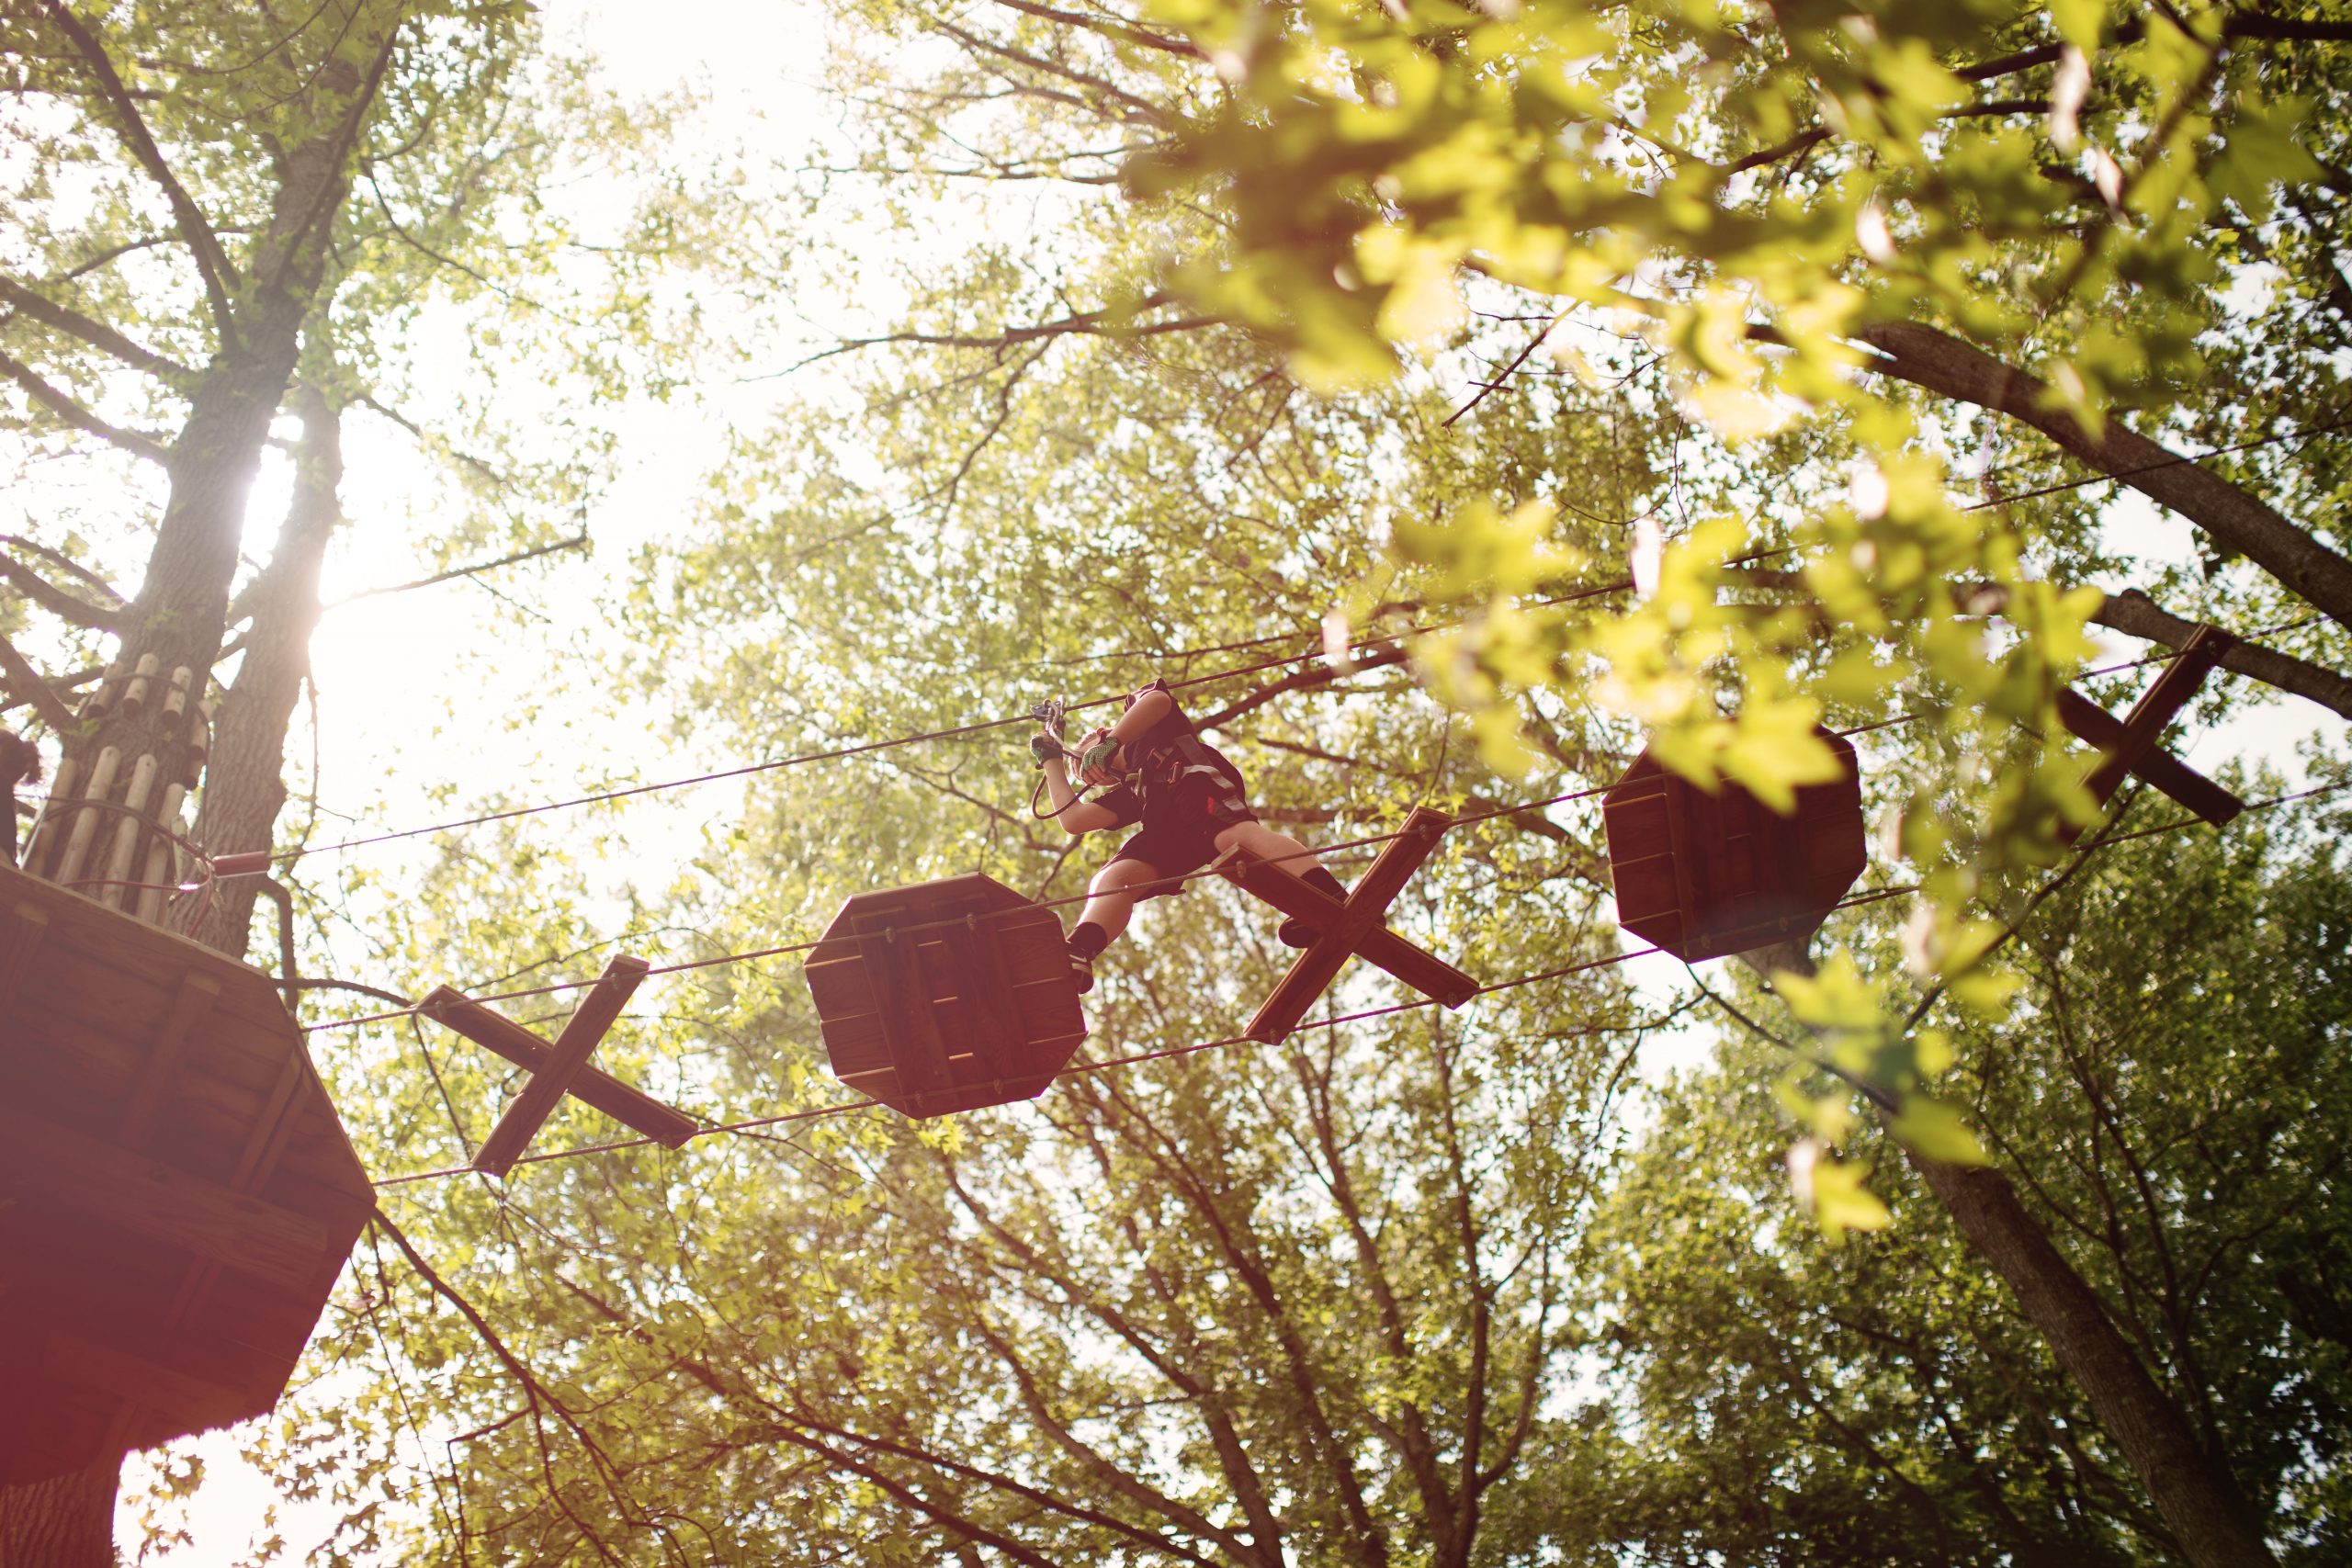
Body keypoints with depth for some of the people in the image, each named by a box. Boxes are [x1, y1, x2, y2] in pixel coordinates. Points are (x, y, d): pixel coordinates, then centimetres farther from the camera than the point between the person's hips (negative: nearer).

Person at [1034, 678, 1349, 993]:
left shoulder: (1145, 735, 35)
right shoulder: (1130, 792, 44)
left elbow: (1158, 700, 11)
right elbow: (1073, 819, 35)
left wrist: (1110, 743, 4)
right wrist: (1052, 759, 49)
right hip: (1168, 827, 6)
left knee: (1235, 834, -39)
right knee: (1112, 877, -21)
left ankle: (1333, 900, -61)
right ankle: (1074, 959, -51)